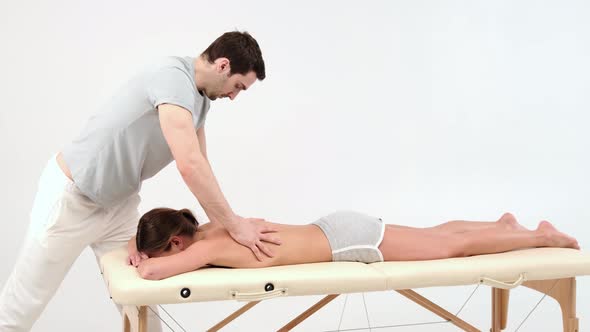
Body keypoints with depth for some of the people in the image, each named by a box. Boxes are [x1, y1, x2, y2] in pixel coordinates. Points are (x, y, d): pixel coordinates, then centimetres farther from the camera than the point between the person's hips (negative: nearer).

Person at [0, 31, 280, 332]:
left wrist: (224, 225, -8)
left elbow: (200, 166, 3)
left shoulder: (201, 99, 3)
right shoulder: (173, 75, -27)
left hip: (118, 202, 9)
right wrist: (234, 226, -28)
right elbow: (189, 165, -35)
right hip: (72, 196, -8)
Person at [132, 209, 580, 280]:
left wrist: (145, 263, -13)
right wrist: (145, 247, 9)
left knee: (455, 246, 8)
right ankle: (503, 224, 43)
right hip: (340, 228, 7)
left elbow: (152, 271, -33)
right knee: (439, 234, 25)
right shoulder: (212, 228, 2)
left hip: (349, 240, -7)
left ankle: (541, 235, 23)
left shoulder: (210, 248, -22)